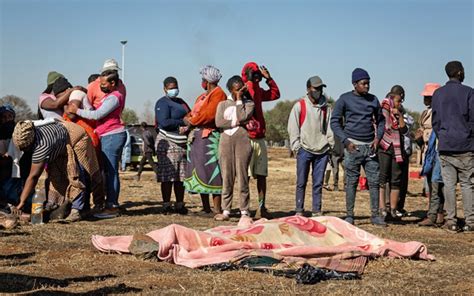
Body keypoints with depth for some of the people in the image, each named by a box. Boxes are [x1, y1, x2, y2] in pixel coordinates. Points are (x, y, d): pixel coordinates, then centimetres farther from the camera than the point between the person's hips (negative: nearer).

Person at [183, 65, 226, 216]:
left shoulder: (218, 94, -7)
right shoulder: (202, 96, 23)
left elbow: (209, 114, -19)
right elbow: (192, 114, 20)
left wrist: (192, 121, -8)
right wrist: (188, 119, -2)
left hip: (210, 137, -9)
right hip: (196, 136, 9)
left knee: (211, 171, -11)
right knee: (199, 171, 10)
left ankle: (217, 208, -11)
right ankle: (205, 207, 16)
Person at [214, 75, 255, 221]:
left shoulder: (248, 103, 11)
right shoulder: (223, 104, 15)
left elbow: (242, 117, -9)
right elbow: (218, 122, -1)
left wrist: (239, 100, 0)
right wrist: (236, 122, -6)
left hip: (242, 141, -2)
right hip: (225, 141, 2)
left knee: (242, 176, -4)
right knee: (226, 177, 1)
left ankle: (244, 211, 0)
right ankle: (226, 210, 5)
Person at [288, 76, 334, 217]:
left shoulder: (326, 108, 11)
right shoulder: (300, 105, 1)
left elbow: (329, 128, 13)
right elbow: (293, 127, -1)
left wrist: (330, 146, 6)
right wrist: (296, 147, -7)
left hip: (322, 151, 3)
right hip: (305, 150, -3)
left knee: (318, 183, 5)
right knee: (301, 183, -1)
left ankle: (317, 211, 11)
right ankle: (299, 211, 4)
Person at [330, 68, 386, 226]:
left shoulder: (373, 99, 12)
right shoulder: (345, 99, 0)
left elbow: (380, 121, 19)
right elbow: (334, 121, -1)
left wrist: (378, 138, 2)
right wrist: (346, 141, -10)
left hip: (370, 146, 4)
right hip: (353, 146, -4)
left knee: (374, 181, 1)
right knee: (352, 182, -1)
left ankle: (375, 215, 6)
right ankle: (349, 215, 5)